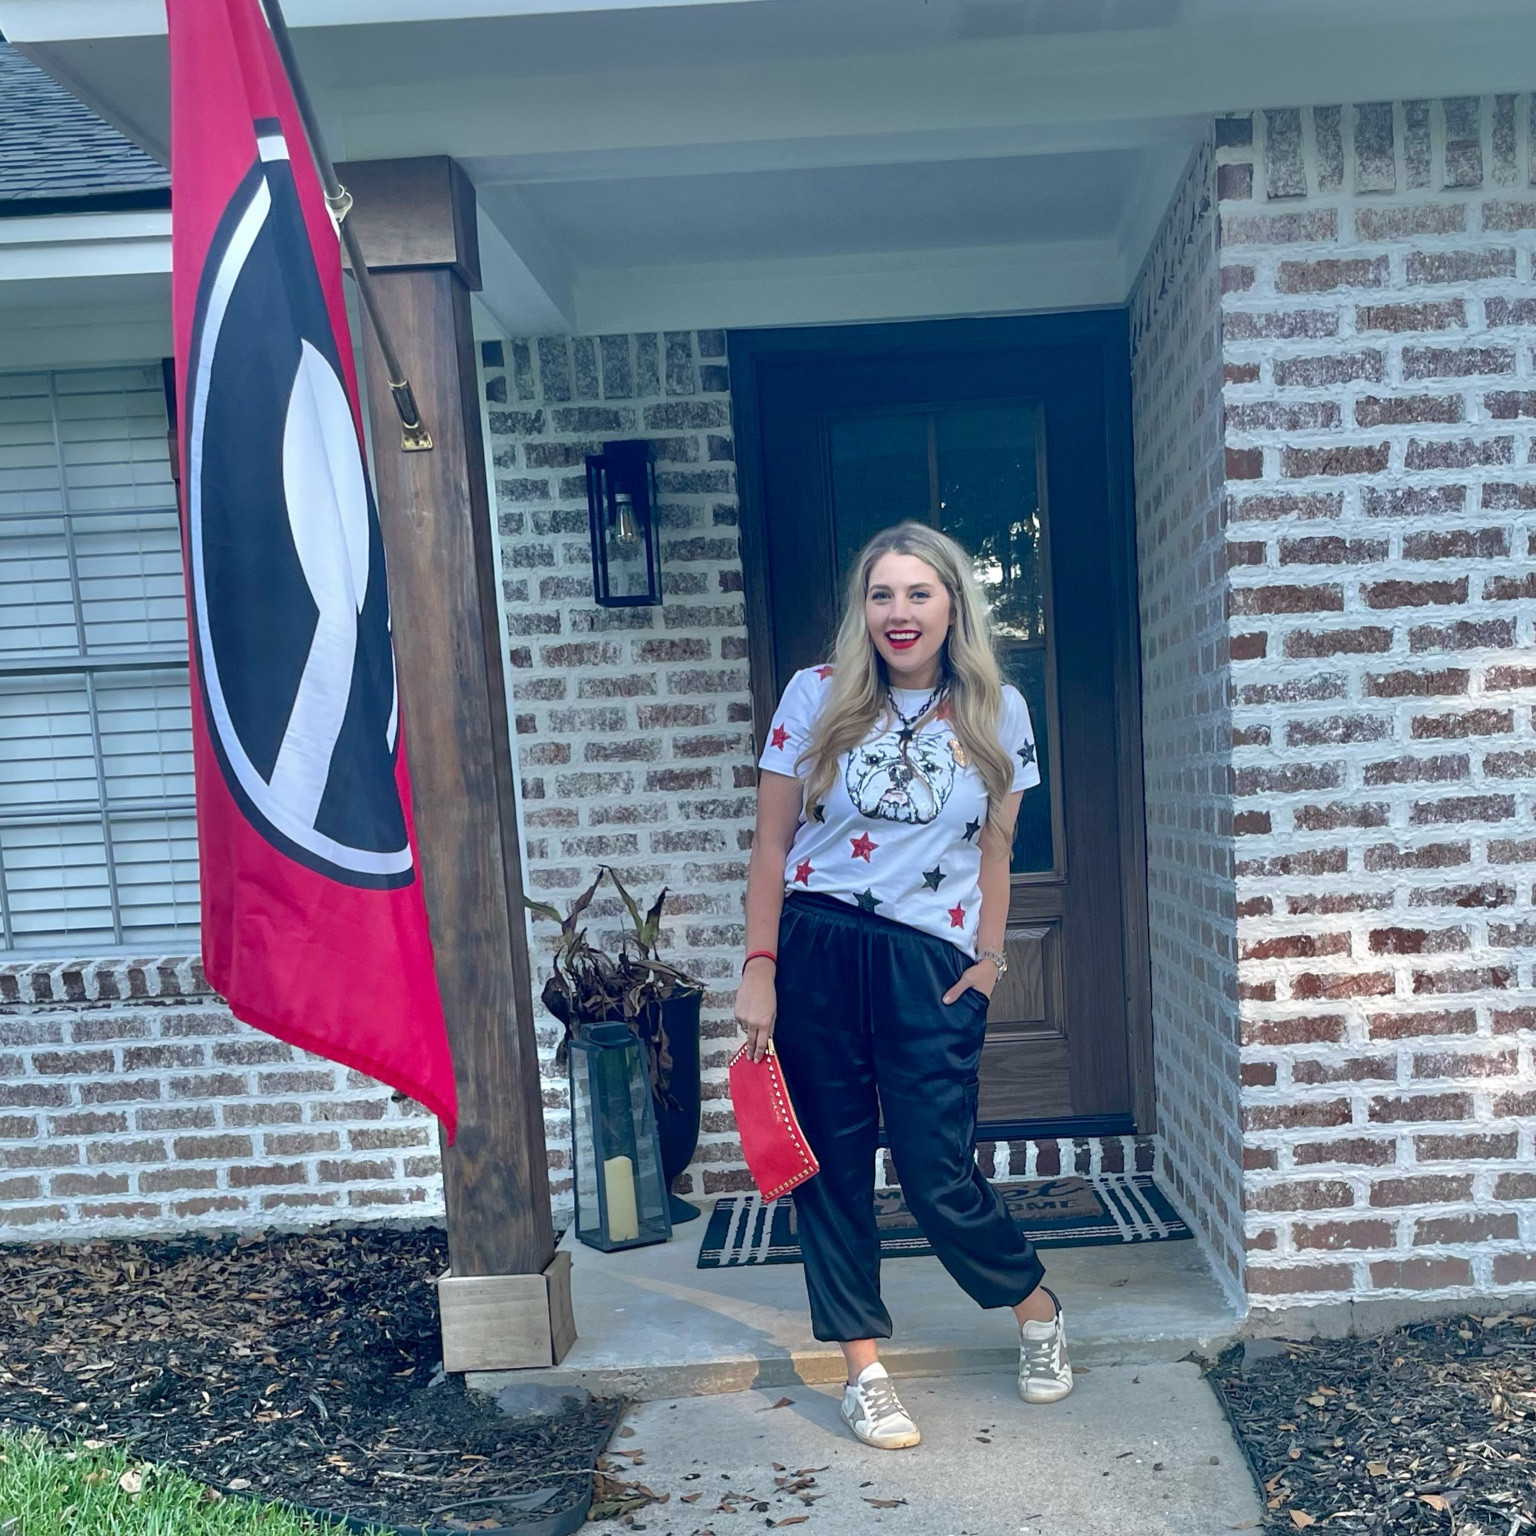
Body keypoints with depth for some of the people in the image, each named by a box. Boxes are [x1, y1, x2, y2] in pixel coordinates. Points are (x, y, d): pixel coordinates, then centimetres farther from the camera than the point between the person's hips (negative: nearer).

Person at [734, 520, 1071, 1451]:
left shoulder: (997, 713, 3)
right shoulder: (818, 699, -1)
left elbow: (994, 853, 9)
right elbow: (771, 845, 1)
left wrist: (988, 960, 2)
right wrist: (760, 967, -3)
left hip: (928, 962, -1)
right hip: (815, 954, 1)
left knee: (939, 1175, 1)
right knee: (833, 1164, 8)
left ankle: (1038, 1309, 31)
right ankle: (864, 1368, 26)